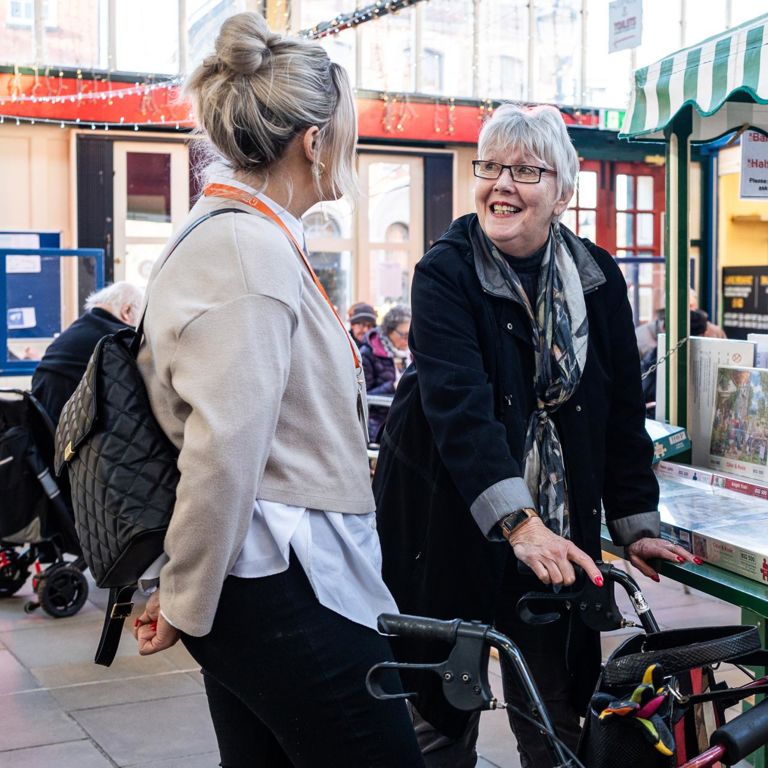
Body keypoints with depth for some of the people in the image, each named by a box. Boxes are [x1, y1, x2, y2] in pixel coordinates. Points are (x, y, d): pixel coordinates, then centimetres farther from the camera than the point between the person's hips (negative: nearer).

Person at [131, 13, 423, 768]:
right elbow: (224, 449, -23)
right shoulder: (252, 251, -17)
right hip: (283, 586, -10)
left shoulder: (226, 235, 14)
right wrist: (183, 604, -12)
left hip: (254, 584, 10)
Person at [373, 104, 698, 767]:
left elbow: (624, 408, 4)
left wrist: (636, 526, -1)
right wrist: (516, 521, -35)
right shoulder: (444, 273, -12)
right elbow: (459, 403, -25)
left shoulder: (597, 277, 2)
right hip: (448, 523, -3)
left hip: (557, 524, 3)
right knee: (444, 714, 7)